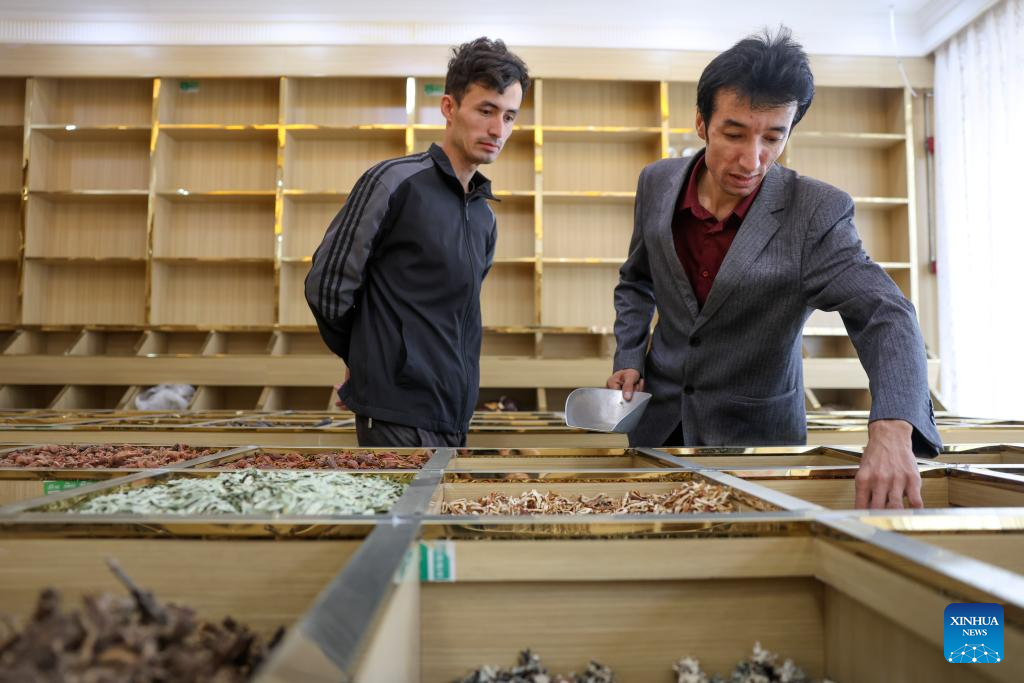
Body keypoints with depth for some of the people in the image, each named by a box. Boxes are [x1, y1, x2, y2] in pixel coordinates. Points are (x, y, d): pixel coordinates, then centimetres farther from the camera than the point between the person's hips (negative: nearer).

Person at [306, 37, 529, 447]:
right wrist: (369, 359, 6)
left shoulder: (485, 217, 12)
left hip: (454, 416, 7)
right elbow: (326, 286, -8)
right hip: (401, 416, -7)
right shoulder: (396, 181, -9)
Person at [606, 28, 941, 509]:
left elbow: (885, 317, -26)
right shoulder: (657, 183, -6)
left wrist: (891, 431, -44)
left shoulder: (816, 214, -18)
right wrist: (628, 358, -5)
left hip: (756, 434, -3)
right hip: (659, 419, 3)